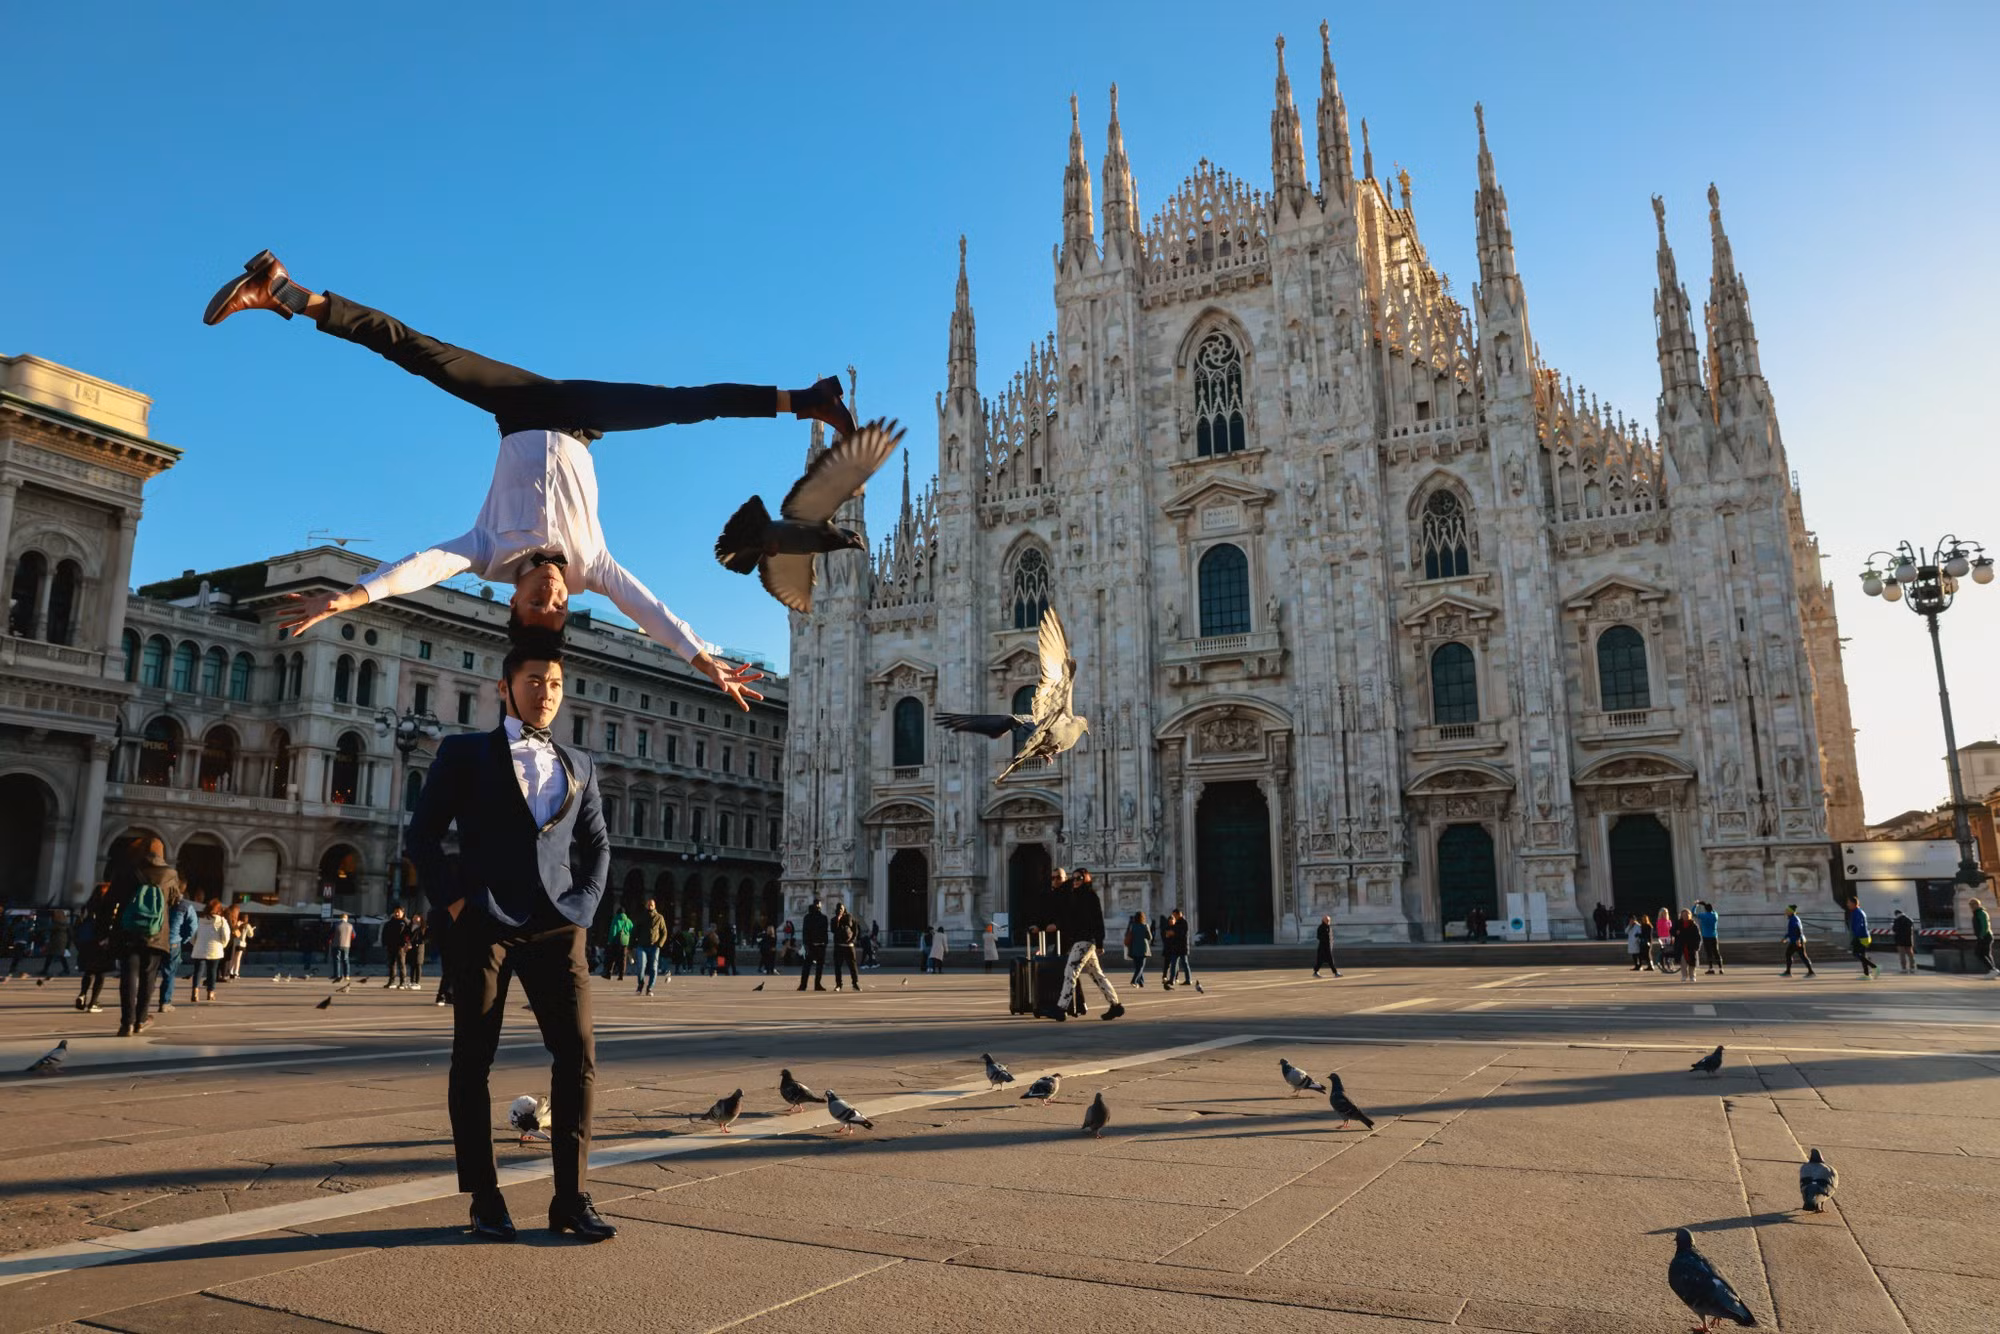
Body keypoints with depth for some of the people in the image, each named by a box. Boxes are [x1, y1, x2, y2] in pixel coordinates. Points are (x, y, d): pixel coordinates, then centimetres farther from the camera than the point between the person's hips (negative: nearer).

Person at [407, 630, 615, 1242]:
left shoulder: (579, 766, 17)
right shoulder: (465, 752, 8)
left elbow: (597, 845, 20)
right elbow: (423, 835, 6)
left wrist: (583, 906, 6)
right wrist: (452, 902, -4)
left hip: (557, 927, 3)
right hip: (484, 926, -2)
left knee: (578, 1056, -4)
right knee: (473, 1060, 3)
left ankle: (571, 1197, 5)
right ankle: (485, 1199, 15)